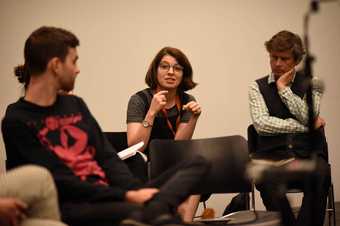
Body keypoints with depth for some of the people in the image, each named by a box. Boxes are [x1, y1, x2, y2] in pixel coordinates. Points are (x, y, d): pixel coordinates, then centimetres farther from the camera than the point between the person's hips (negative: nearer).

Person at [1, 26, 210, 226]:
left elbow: (107, 157, 13)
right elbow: (61, 184, -12)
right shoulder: (17, 121, -4)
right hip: (73, 207, -8)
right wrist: (127, 196, -17)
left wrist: (137, 191, -7)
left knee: (198, 163, -10)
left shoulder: (75, 104, 20)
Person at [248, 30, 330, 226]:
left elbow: (309, 117, -6)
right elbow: (262, 124, -5)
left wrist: (284, 89, -2)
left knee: (320, 173, -35)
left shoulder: (311, 84, 12)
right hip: (273, 156, 0)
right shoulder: (259, 87, 12)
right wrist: (304, 126, -7)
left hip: (308, 154, 0)